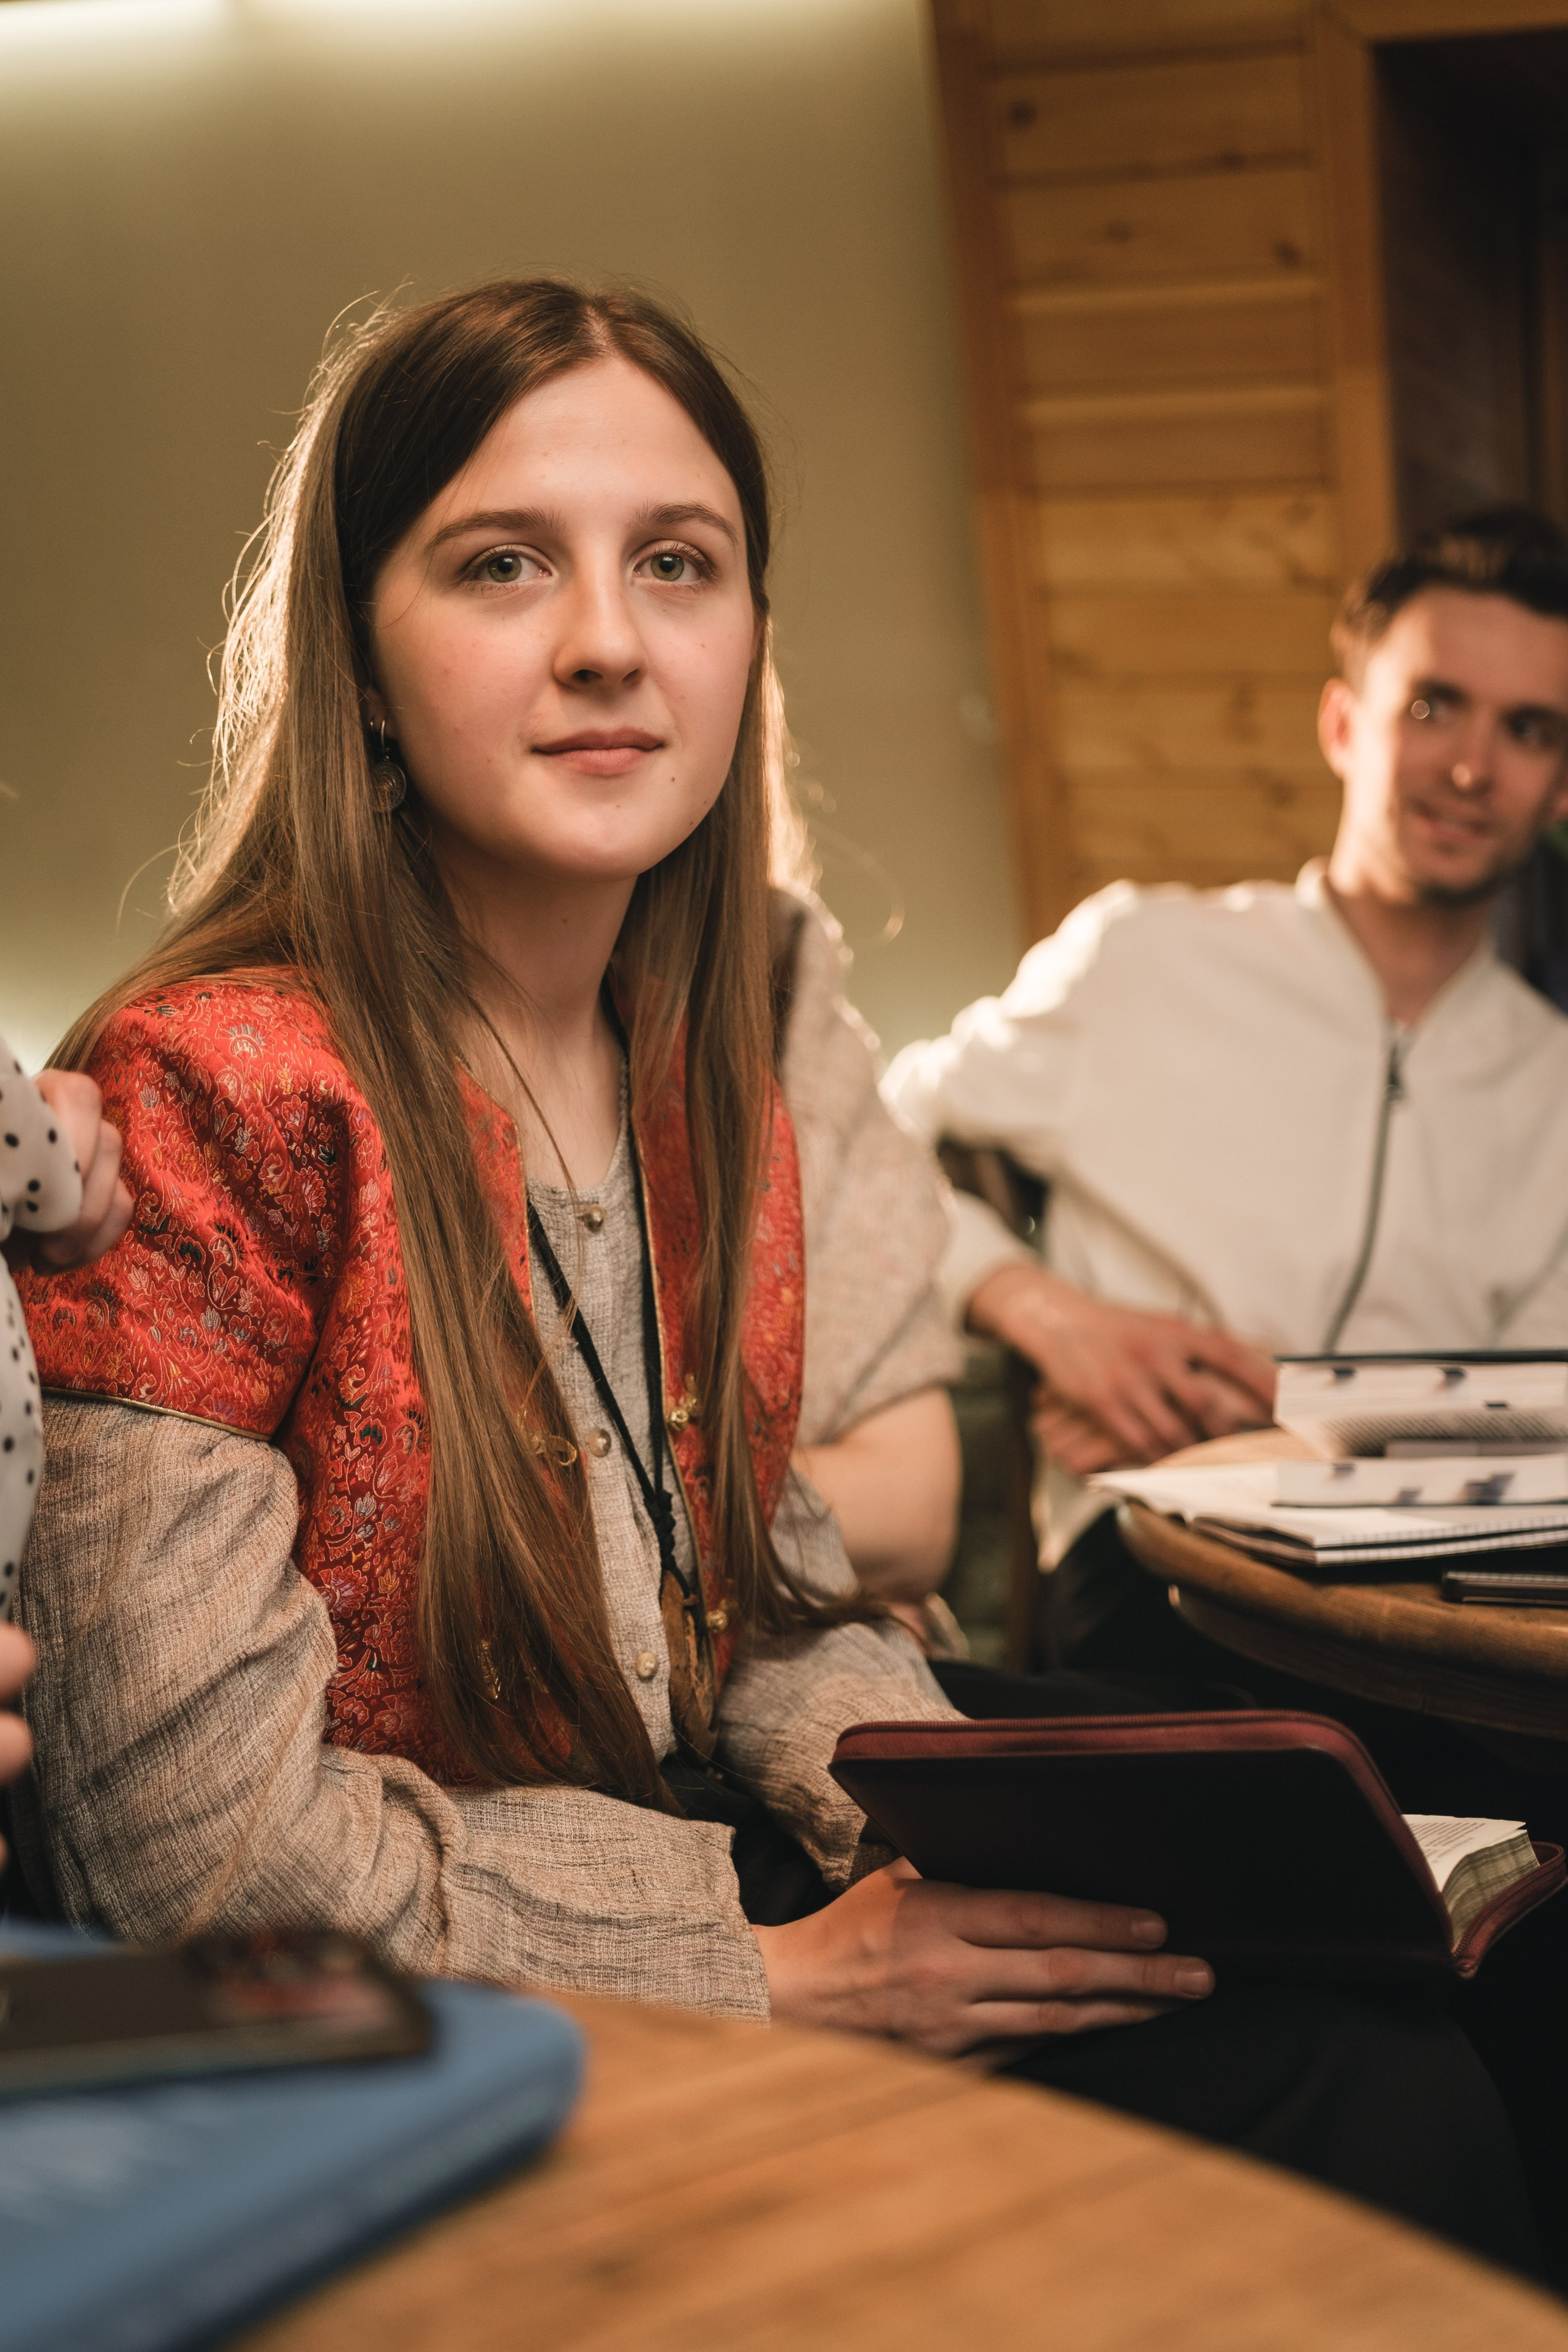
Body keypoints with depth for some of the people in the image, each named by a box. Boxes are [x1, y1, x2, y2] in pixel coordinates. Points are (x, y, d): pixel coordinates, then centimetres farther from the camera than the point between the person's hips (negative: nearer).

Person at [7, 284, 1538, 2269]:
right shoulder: (206, 1097, -18)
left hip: (702, 1880, 7)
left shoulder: (711, 1092, 7)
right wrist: (788, 1975, -17)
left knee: (1382, 2068, -16)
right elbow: (201, 1841, -20)